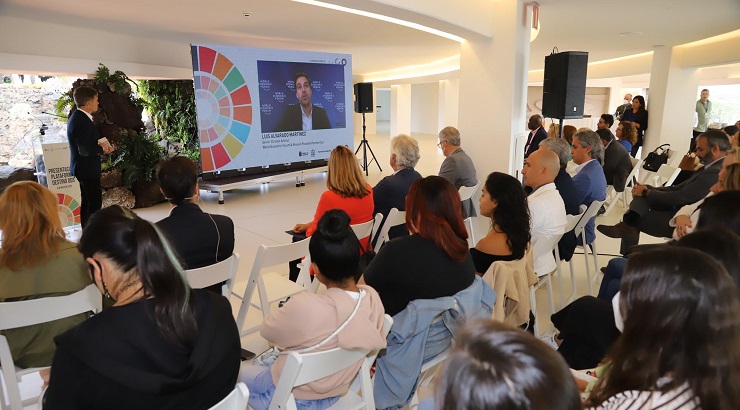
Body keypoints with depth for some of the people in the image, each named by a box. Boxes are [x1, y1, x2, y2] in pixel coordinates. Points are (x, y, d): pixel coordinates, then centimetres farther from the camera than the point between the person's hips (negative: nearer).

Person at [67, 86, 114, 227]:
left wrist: (100, 145, 2)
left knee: (87, 201, 19)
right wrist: (102, 149, -11)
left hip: (83, 168, 11)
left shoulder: (77, 117, 10)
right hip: (87, 169, -11)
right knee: (95, 203, -7)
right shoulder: (82, 121, -22)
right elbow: (84, 150, -27)